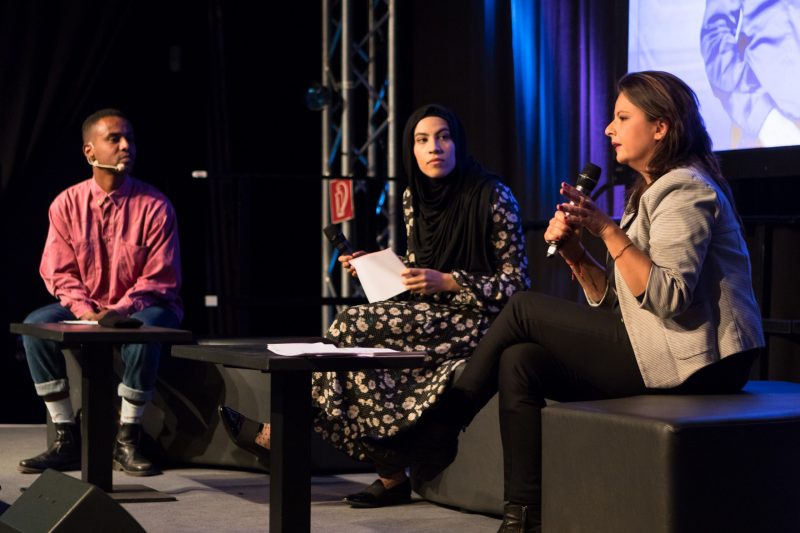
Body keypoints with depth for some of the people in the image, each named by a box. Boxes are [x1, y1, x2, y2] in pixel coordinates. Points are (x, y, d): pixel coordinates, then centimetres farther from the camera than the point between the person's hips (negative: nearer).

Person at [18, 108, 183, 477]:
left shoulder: (154, 206, -8)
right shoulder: (67, 204, -1)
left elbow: (160, 279, -9)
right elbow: (59, 273, 0)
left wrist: (118, 312, -23)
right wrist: (86, 311, -19)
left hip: (143, 308, -3)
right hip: (86, 311, 3)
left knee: (144, 330, -37)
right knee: (36, 326, -24)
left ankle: (127, 442, -22)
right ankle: (67, 439, -15)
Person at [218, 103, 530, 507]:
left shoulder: (492, 197, -10)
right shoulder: (414, 197, 8)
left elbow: (516, 284, -9)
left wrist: (447, 282, -19)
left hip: (478, 323, -6)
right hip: (432, 316, 6)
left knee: (356, 325, -23)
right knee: (364, 355, -25)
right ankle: (391, 477, -17)